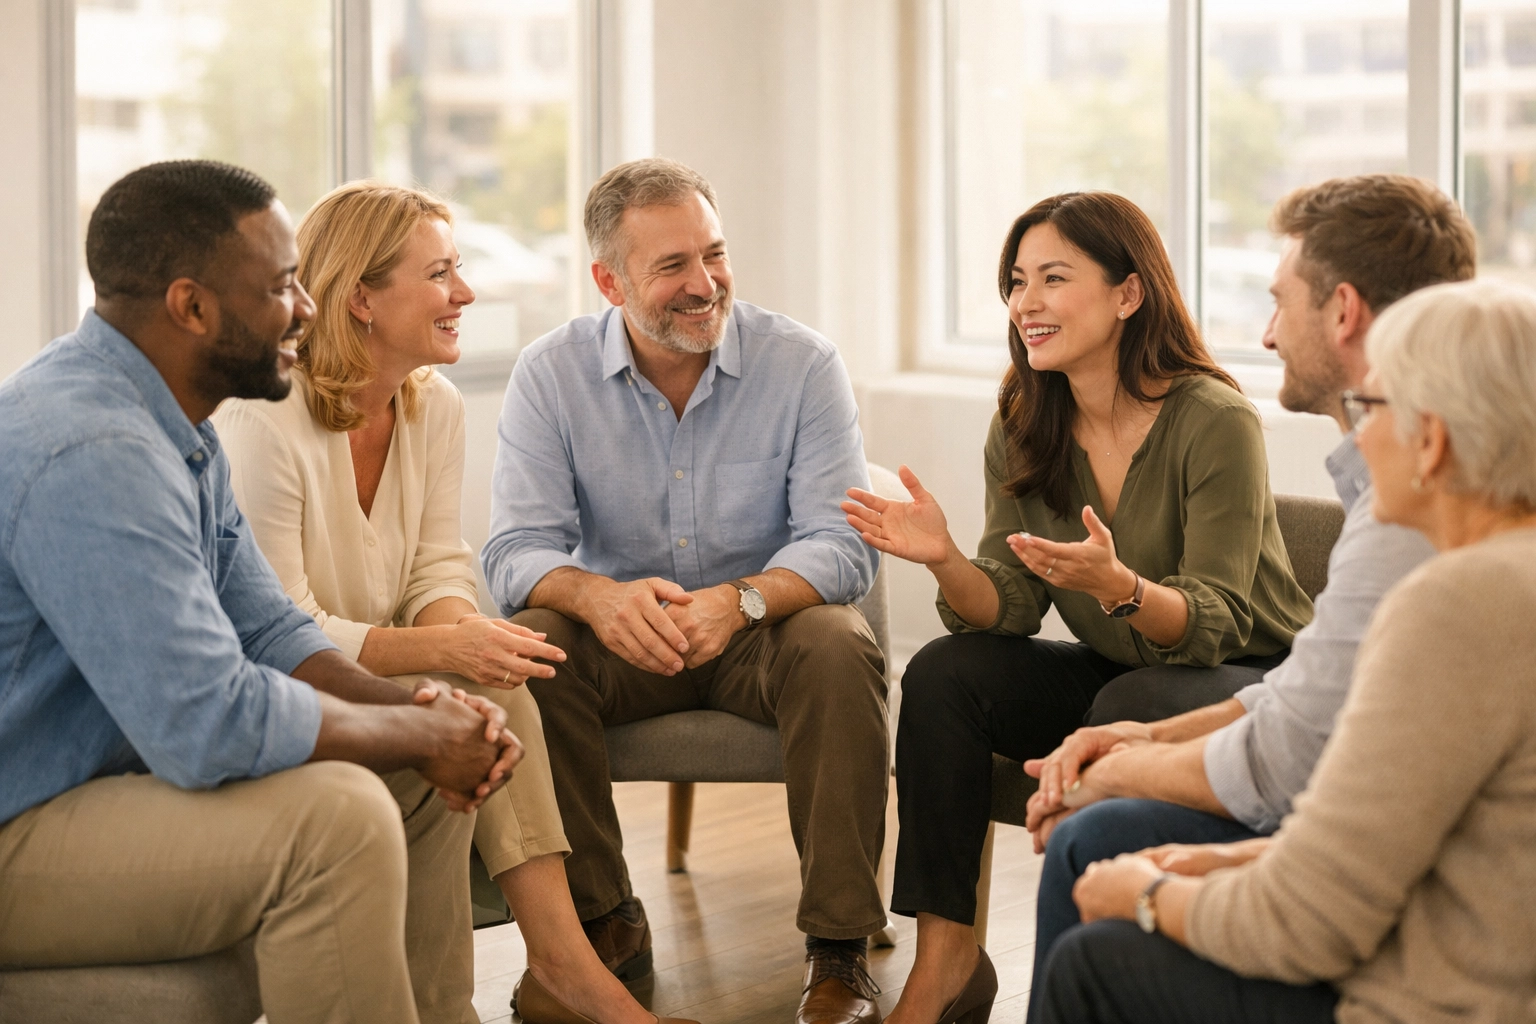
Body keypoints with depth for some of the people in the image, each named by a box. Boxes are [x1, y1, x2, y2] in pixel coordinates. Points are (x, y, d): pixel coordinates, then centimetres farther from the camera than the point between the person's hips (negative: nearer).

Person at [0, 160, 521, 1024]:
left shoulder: (171, 427, 8)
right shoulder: (93, 452, -26)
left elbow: (269, 631, 12)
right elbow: (211, 723, -31)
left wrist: (413, 707, -6)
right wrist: (418, 734, -17)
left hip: (112, 771, 11)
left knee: (422, 778, 8)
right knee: (335, 814, -27)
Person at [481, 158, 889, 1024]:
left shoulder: (803, 364, -9)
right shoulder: (551, 374, -6)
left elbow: (841, 546, -17)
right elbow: (517, 552, -13)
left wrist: (741, 600, -39)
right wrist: (596, 595, -38)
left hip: (767, 629, -1)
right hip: (620, 638, 1)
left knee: (838, 646, -32)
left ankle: (841, 948, -23)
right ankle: (604, 922, -12)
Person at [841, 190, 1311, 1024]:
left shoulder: (1214, 424, -20)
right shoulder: (1021, 432, -3)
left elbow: (1218, 624, -22)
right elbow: (1009, 608, -6)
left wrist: (1118, 587, -42)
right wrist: (946, 561, -27)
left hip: (1252, 681, -5)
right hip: (1112, 677, 5)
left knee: (1129, 710, -35)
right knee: (941, 673, -17)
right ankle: (944, 956, -15)